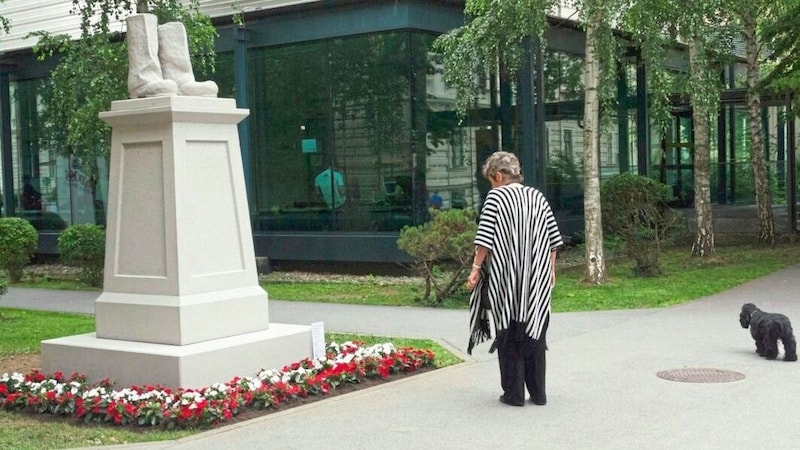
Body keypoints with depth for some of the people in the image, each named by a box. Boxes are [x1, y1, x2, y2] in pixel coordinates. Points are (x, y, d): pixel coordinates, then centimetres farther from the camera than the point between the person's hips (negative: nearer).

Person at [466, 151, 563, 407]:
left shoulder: (496, 197, -6)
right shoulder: (538, 197, 9)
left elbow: (485, 239, -13)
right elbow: (554, 239, 11)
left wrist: (476, 268, -7)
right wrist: (551, 270, 19)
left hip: (506, 280, -5)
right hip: (537, 281, 5)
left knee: (508, 334, 3)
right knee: (535, 332, 11)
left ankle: (513, 393, 5)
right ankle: (538, 392, 14)